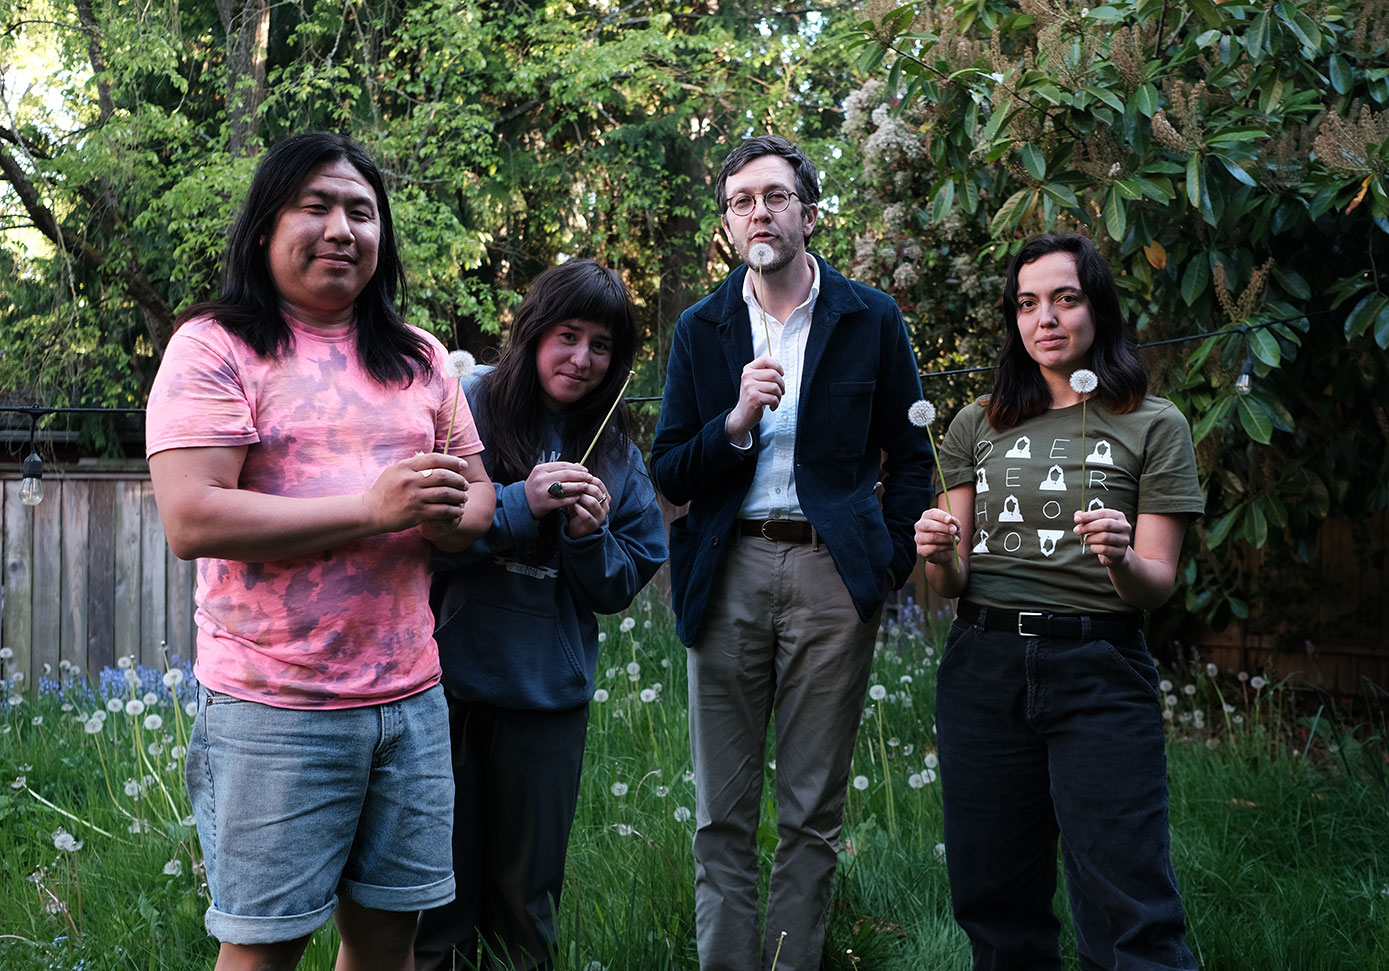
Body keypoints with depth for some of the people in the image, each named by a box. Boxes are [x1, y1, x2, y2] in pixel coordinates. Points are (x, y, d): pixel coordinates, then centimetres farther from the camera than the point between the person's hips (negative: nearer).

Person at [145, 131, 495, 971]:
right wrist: (373, 509, -21)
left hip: (411, 698, 5)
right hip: (274, 706, -5)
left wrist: (451, 515, -10)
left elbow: (478, 494, 15)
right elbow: (191, 521, -17)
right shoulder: (214, 348, -6)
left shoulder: (417, 357, 12)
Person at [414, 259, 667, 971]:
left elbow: (620, 589, 10)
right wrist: (521, 504, -19)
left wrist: (590, 535, -10)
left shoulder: (616, 455, 9)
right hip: (446, 679, -3)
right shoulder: (464, 406, -5)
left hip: (549, 695, 4)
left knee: (526, 896, 13)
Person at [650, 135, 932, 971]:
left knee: (813, 812, 5)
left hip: (831, 572, -1)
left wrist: (893, 559, -2)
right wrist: (736, 422, -13)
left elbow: (908, 456, 9)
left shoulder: (871, 319, 4)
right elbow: (670, 475, 4)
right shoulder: (702, 329, 8)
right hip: (729, 571, 2)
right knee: (723, 813, 5)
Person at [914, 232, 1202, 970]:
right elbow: (952, 582, 12)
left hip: (1098, 669, -3)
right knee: (994, 900, 7)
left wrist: (1121, 560, -22)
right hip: (984, 665, 3)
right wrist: (937, 554, -11)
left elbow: (1157, 586, 1)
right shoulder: (977, 425, 13)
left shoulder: (1153, 426, 5)